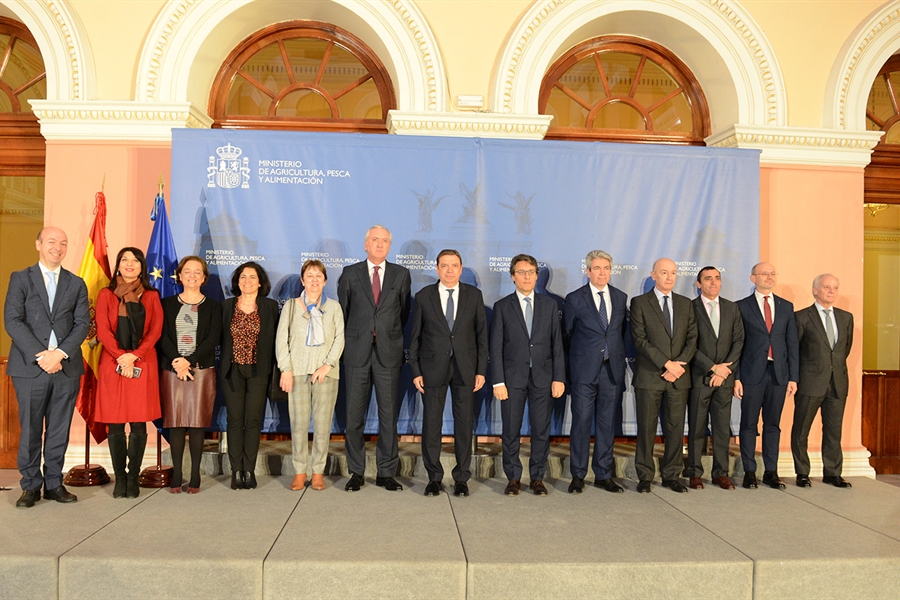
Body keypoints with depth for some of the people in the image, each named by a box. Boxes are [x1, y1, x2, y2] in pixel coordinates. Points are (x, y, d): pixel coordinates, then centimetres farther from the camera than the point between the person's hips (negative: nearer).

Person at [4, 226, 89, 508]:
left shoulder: (76, 284, 12)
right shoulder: (20, 279, 6)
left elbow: (83, 323, 3)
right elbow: (12, 321, -4)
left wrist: (60, 353, -12)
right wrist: (39, 355, -14)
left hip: (66, 367, 2)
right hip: (30, 367, -2)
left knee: (59, 431, 7)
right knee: (30, 430, 3)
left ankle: (54, 483, 16)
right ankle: (31, 486, 14)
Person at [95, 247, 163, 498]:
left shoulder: (151, 296, 11)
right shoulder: (106, 294, 11)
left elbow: (155, 330, 2)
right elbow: (103, 330, 1)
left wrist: (134, 355, -12)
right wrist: (121, 358, -12)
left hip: (142, 365, 0)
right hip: (113, 364, 0)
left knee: (139, 424, -1)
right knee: (115, 425, 1)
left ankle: (133, 478, 8)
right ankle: (119, 479, 10)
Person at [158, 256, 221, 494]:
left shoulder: (213, 307, 8)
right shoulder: (167, 304, 11)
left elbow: (212, 339, -2)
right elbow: (163, 337, 2)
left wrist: (190, 361, -14)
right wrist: (177, 362, -14)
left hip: (202, 370, -1)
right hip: (172, 370, 1)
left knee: (197, 422, -2)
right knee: (175, 422, 0)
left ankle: (195, 475, 4)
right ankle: (176, 474, 7)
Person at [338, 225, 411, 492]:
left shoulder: (401, 274, 8)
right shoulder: (350, 274, 7)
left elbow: (404, 311, 12)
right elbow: (342, 311, 11)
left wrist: (392, 337, 11)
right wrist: (347, 342, 10)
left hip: (388, 352, 0)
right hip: (357, 351, 0)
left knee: (389, 413, 3)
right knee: (354, 414, 3)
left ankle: (386, 472, 13)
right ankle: (356, 472, 14)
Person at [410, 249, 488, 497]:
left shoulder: (474, 295, 4)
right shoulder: (424, 296, 3)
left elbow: (481, 334, 4)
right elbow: (415, 336, 4)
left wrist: (481, 370, -1)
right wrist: (415, 371, -2)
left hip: (465, 368, 1)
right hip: (433, 368, 0)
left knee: (464, 423, 4)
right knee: (431, 423, 3)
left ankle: (461, 478, 17)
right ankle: (434, 477, 17)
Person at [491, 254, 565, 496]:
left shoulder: (549, 305, 8)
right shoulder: (502, 307, 3)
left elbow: (557, 344, 6)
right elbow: (496, 347, 0)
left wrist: (559, 378, -1)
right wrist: (498, 382, -7)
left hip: (543, 378, 1)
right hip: (513, 378, -1)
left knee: (541, 431, 5)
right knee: (511, 431, 4)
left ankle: (537, 478, 18)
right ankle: (513, 478, 17)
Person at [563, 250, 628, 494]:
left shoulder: (621, 298, 8)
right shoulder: (574, 299, -1)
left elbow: (622, 330, 16)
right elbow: (567, 334, 6)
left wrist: (617, 355, 11)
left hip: (612, 370, 3)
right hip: (584, 372, -3)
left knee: (607, 423, 8)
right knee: (581, 423, -1)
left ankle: (603, 475, 18)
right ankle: (577, 476, 10)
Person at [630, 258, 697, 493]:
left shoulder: (686, 304, 13)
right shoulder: (640, 303, 1)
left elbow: (692, 339, 8)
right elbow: (639, 340, -7)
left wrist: (679, 364, -8)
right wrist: (666, 364, -13)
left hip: (679, 376, 3)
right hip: (649, 376, -3)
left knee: (676, 428, 6)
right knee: (646, 428, 2)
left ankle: (671, 476, 16)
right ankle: (645, 477, 12)